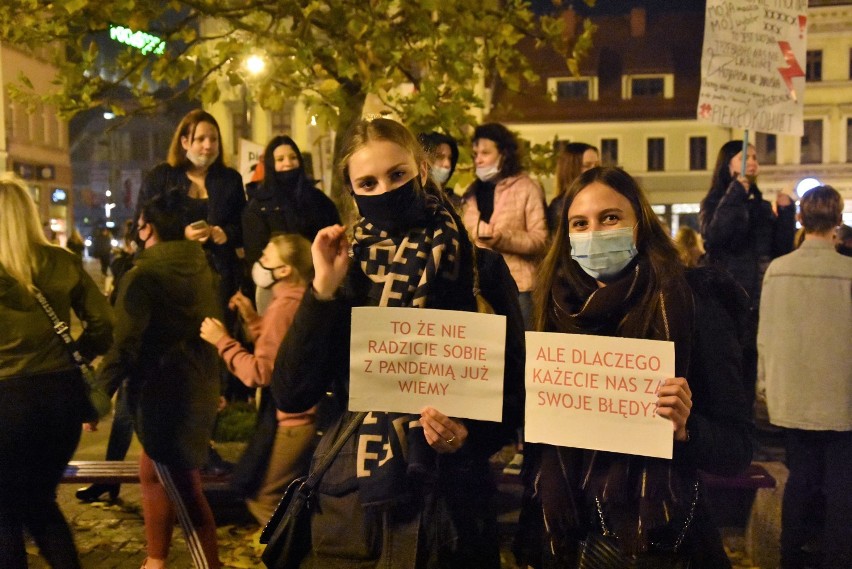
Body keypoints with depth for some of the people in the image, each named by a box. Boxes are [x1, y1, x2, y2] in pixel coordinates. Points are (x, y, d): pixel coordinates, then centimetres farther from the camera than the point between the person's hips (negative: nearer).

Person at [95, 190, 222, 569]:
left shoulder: (144, 275, -15)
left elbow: (126, 343, -20)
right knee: (153, 474, 21)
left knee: (184, 494, 2)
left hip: (162, 392, -8)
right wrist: (210, 382, 23)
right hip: (197, 386, 8)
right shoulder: (200, 266, 7)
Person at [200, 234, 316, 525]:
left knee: (261, 496, 4)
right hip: (305, 413, 10)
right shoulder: (301, 300, 12)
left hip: (290, 419, -10)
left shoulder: (284, 306, -20)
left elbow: (260, 372, -23)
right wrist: (251, 318, 11)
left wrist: (222, 341, -14)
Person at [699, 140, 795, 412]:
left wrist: (786, 212, -1)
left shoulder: (763, 206, 13)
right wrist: (736, 193, -16)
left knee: (748, 369, 11)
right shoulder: (715, 202, 0)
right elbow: (713, 236, -20)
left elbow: (781, 250, 9)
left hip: (757, 300, 5)